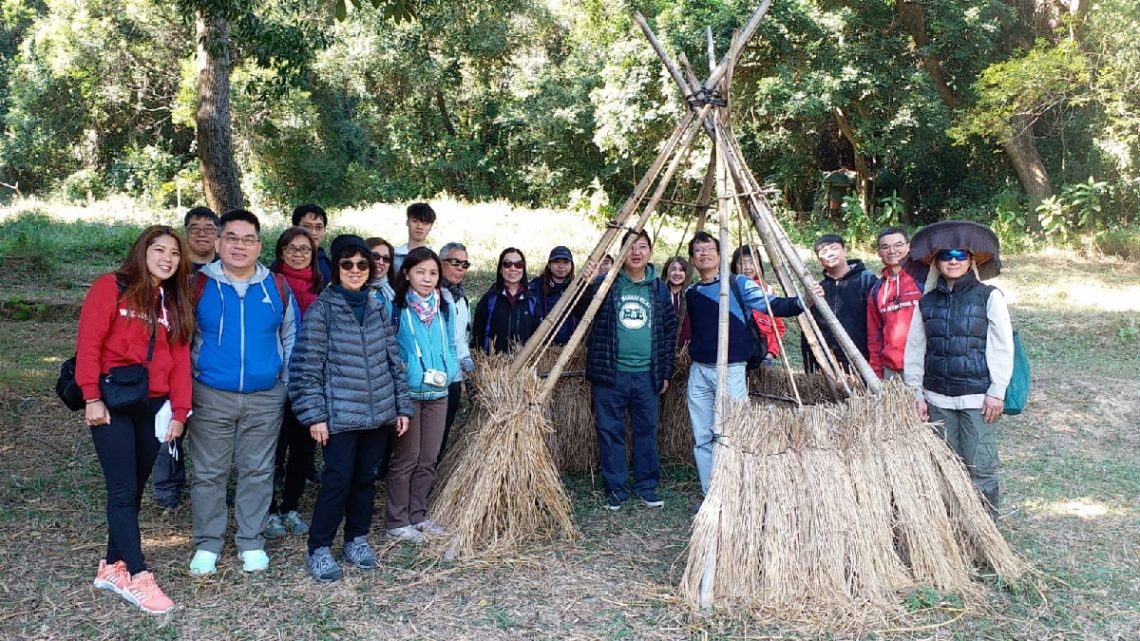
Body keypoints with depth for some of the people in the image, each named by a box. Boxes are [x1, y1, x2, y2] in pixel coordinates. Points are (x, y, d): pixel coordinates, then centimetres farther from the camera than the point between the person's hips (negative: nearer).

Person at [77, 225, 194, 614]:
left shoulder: (176, 304, 13)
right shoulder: (111, 287, -3)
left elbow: (180, 359, 8)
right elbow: (88, 343, -10)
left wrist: (180, 412, 2)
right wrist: (92, 397, -15)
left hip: (152, 405, 6)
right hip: (113, 402, -5)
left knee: (134, 490, 10)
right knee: (123, 490, -5)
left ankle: (113, 567, 22)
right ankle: (136, 577, -1)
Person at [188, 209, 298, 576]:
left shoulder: (277, 287, 3)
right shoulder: (199, 285, -2)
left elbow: (291, 339, 11)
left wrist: (291, 385, 6)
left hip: (265, 398, 1)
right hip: (211, 396, -1)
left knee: (258, 472, 10)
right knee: (209, 473, 6)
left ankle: (251, 542, 23)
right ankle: (207, 545, 20)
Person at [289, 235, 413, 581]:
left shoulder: (377, 307, 9)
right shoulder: (322, 308, -6)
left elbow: (393, 359, 13)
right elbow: (306, 365, -8)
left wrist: (402, 406, 10)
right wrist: (314, 414, -13)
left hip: (378, 411, 5)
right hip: (340, 413, -5)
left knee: (366, 478, 12)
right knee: (338, 480, -5)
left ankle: (357, 539, 28)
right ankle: (319, 548, 11)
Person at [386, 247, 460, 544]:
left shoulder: (445, 309, 8)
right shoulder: (395, 308, -9)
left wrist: (448, 372, -3)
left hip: (438, 393, 5)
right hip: (407, 393, -5)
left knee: (428, 459, 12)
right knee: (406, 458, 2)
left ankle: (418, 516, 26)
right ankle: (397, 522, 14)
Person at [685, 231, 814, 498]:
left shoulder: (738, 283, -2)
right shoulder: (691, 293, 13)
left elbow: (772, 304, -14)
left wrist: (802, 302, -29)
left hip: (731, 370, -4)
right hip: (699, 371, 5)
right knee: (702, 438, 6)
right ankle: (709, 495, 17)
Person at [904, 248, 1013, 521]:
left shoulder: (989, 296, 0)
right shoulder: (926, 302, 8)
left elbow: (1003, 347, -3)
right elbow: (914, 350, 10)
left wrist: (997, 392, -8)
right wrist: (916, 393, 6)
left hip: (977, 396, -3)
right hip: (937, 398, 4)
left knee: (980, 468, -4)